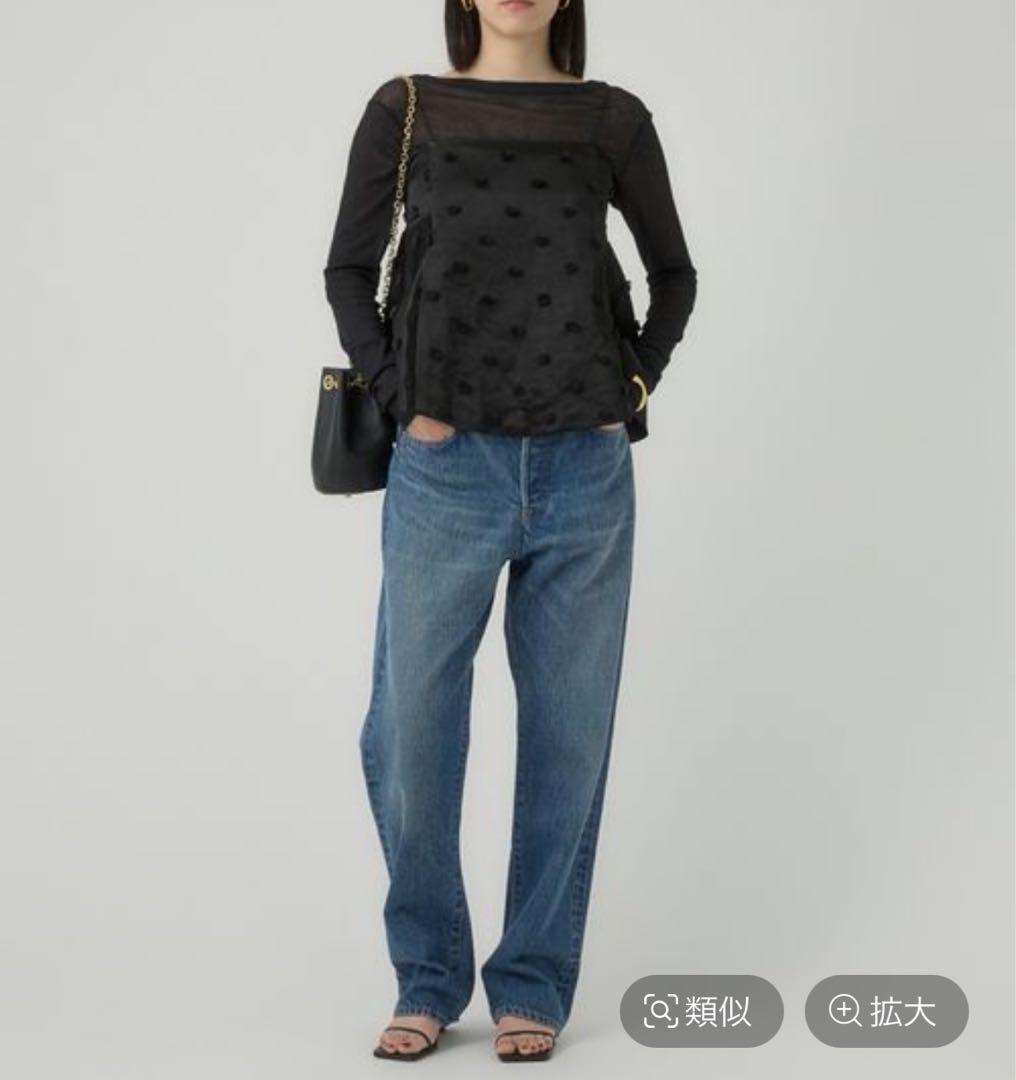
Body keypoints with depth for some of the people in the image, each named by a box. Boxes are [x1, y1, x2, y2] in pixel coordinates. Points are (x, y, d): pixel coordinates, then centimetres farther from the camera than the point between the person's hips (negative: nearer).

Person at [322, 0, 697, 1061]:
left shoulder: (615, 120, 4)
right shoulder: (404, 111, 3)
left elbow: (673, 271, 15)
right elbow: (347, 270, 9)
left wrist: (634, 388, 3)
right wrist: (397, 398, -1)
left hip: (585, 469, 1)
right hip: (446, 465, 0)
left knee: (568, 731, 5)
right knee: (409, 731, 3)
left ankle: (533, 986, 18)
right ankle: (426, 979, 21)